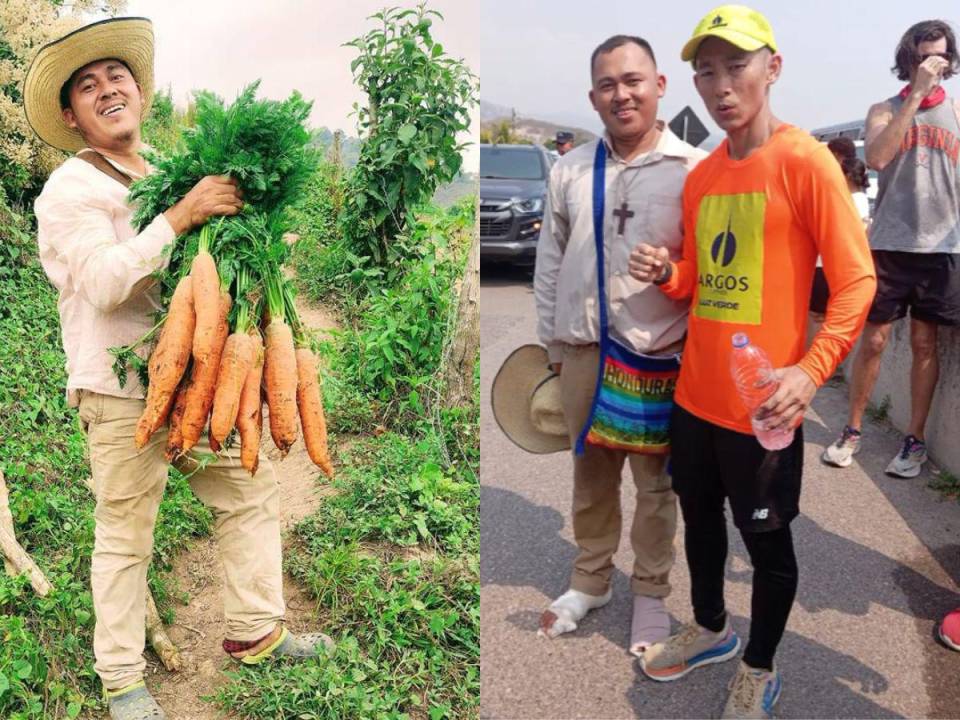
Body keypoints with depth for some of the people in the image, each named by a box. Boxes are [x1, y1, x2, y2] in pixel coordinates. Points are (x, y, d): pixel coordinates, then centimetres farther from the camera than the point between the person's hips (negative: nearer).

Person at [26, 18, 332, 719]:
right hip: (122, 390, -7)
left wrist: (242, 208, 6)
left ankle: (255, 631, 28)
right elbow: (104, 282, -20)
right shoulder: (69, 189, -6)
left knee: (252, 491, 11)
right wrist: (182, 214, -23)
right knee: (126, 537, 2)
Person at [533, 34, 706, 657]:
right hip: (584, 351, 3)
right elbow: (550, 261, 10)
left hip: (660, 356, -3)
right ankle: (591, 579, 35)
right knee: (591, 475, 16)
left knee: (656, 482, 11)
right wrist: (552, 341, 10)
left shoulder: (695, 169, -7)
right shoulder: (569, 170, 4)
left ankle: (651, 592, 30)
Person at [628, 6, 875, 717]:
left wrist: (810, 371, -25)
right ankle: (712, 629, 45)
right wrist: (666, 272, -4)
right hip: (695, 393, 7)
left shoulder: (806, 160, -12)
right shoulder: (700, 176, 9)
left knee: (768, 540, 10)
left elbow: (856, 280, -13)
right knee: (699, 519, 21)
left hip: (760, 405, -6)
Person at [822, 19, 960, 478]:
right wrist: (916, 95, -17)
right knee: (873, 340, 2)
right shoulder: (885, 110, 4)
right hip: (888, 245, -1)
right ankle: (852, 431, 14)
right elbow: (875, 158, -17)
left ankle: (915, 439, 13)